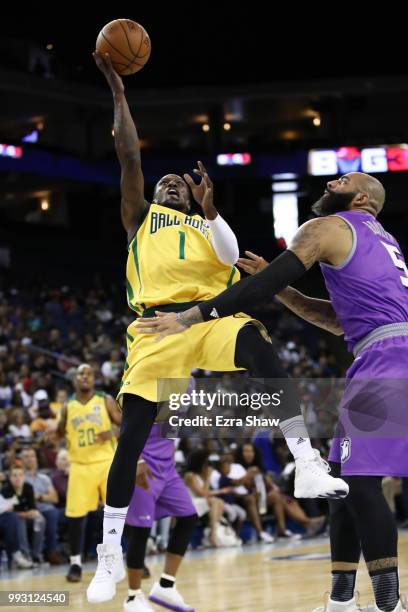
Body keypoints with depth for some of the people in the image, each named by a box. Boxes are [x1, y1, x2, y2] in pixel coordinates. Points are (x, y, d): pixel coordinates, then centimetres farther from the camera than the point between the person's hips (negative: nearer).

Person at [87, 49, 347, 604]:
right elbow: (129, 157, 14)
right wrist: (118, 92, 11)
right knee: (131, 437, -6)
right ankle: (110, 554, 6)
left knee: (255, 341, -35)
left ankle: (308, 464, -42)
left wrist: (208, 208, -2)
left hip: (210, 316, 0)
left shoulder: (204, 223, 28)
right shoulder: (141, 216, 25)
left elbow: (231, 255, 8)